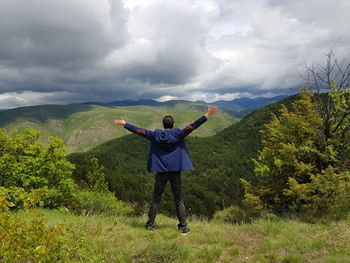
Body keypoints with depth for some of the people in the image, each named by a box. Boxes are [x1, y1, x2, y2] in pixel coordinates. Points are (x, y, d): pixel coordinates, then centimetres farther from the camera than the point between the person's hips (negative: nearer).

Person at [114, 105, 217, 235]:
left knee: (155, 200, 12)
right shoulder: (178, 134, -4)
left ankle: (150, 224, 17)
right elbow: (193, 126, -10)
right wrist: (207, 115, -12)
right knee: (179, 201, 7)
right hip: (175, 171, -1)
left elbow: (139, 130, 6)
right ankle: (183, 227, 7)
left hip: (161, 172, 1)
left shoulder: (155, 135, 2)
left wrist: (124, 124, 18)